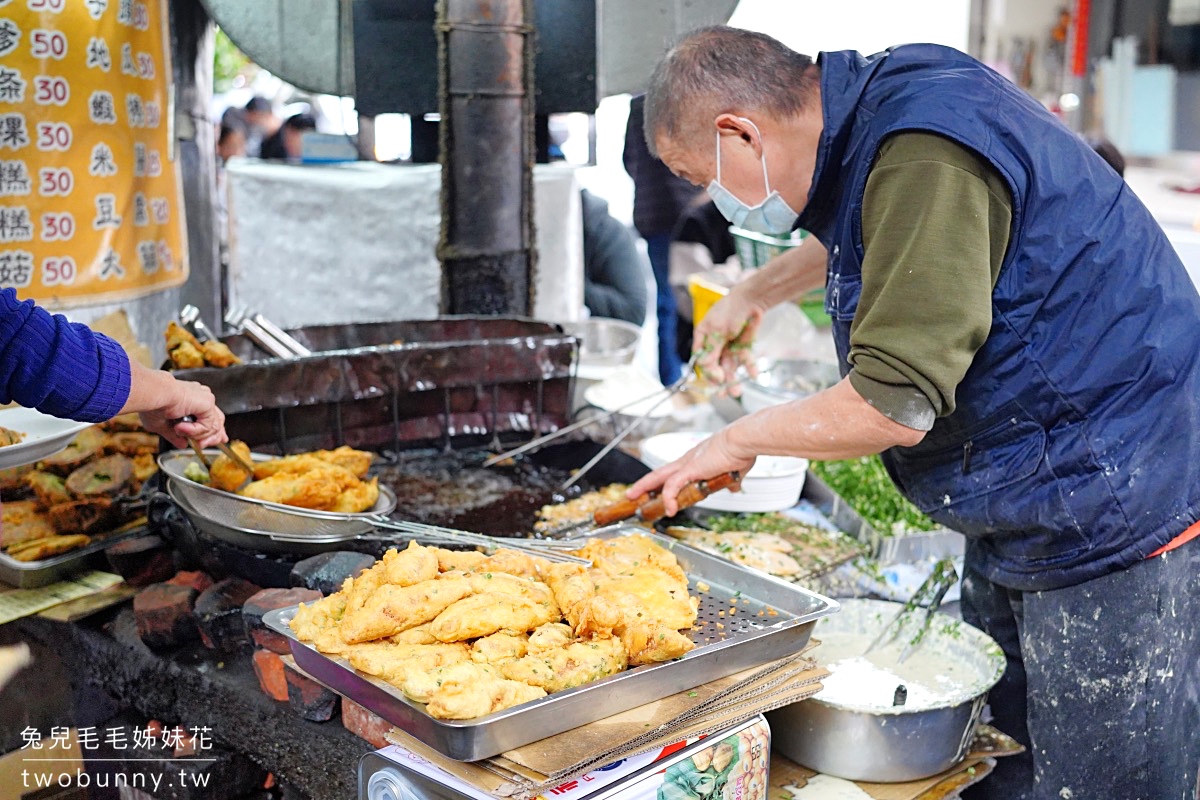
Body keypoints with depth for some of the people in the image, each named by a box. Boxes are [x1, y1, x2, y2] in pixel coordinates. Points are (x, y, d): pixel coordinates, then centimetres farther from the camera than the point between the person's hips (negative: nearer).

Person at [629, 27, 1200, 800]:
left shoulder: (926, 160, -26)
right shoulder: (882, 105, 6)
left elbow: (892, 406, -28)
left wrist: (738, 441, -12)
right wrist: (759, 290, 30)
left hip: (1112, 523, -10)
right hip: (1014, 516, 10)